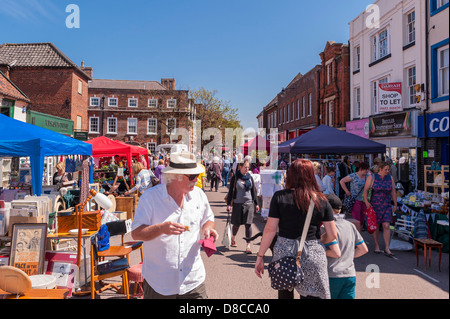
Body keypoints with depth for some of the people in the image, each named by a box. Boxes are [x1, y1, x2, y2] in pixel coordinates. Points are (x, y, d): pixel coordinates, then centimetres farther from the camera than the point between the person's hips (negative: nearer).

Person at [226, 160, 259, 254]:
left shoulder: (250, 178, 7)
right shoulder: (235, 178, -2)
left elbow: (253, 191, 13)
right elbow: (230, 192, -1)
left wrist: (256, 204, 12)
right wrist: (228, 204, -7)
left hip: (249, 204, 2)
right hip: (238, 204, -2)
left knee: (248, 224, -3)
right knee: (236, 224, 9)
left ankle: (248, 245, 3)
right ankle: (233, 238, 38)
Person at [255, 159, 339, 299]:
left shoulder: (280, 197, -5)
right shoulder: (321, 200, -1)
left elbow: (270, 230, -6)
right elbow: (332, 235, 2)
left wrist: (260, 256, 2)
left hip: (284, 251, 0)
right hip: (313, 254, 1)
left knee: (284, 293, 17)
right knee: (312, 294, 13)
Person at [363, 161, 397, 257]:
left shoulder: (390, 178, 3)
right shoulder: (372, 177, -6)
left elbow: (393, 192, 10)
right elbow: (365, 190, -5)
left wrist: (395, 204, 10)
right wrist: (366, 201, -17)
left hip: (387, 206, 2)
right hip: (374, 205, -2)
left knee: (386, 226, -7)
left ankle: (387, 249, -3)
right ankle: (377, 245, 23)